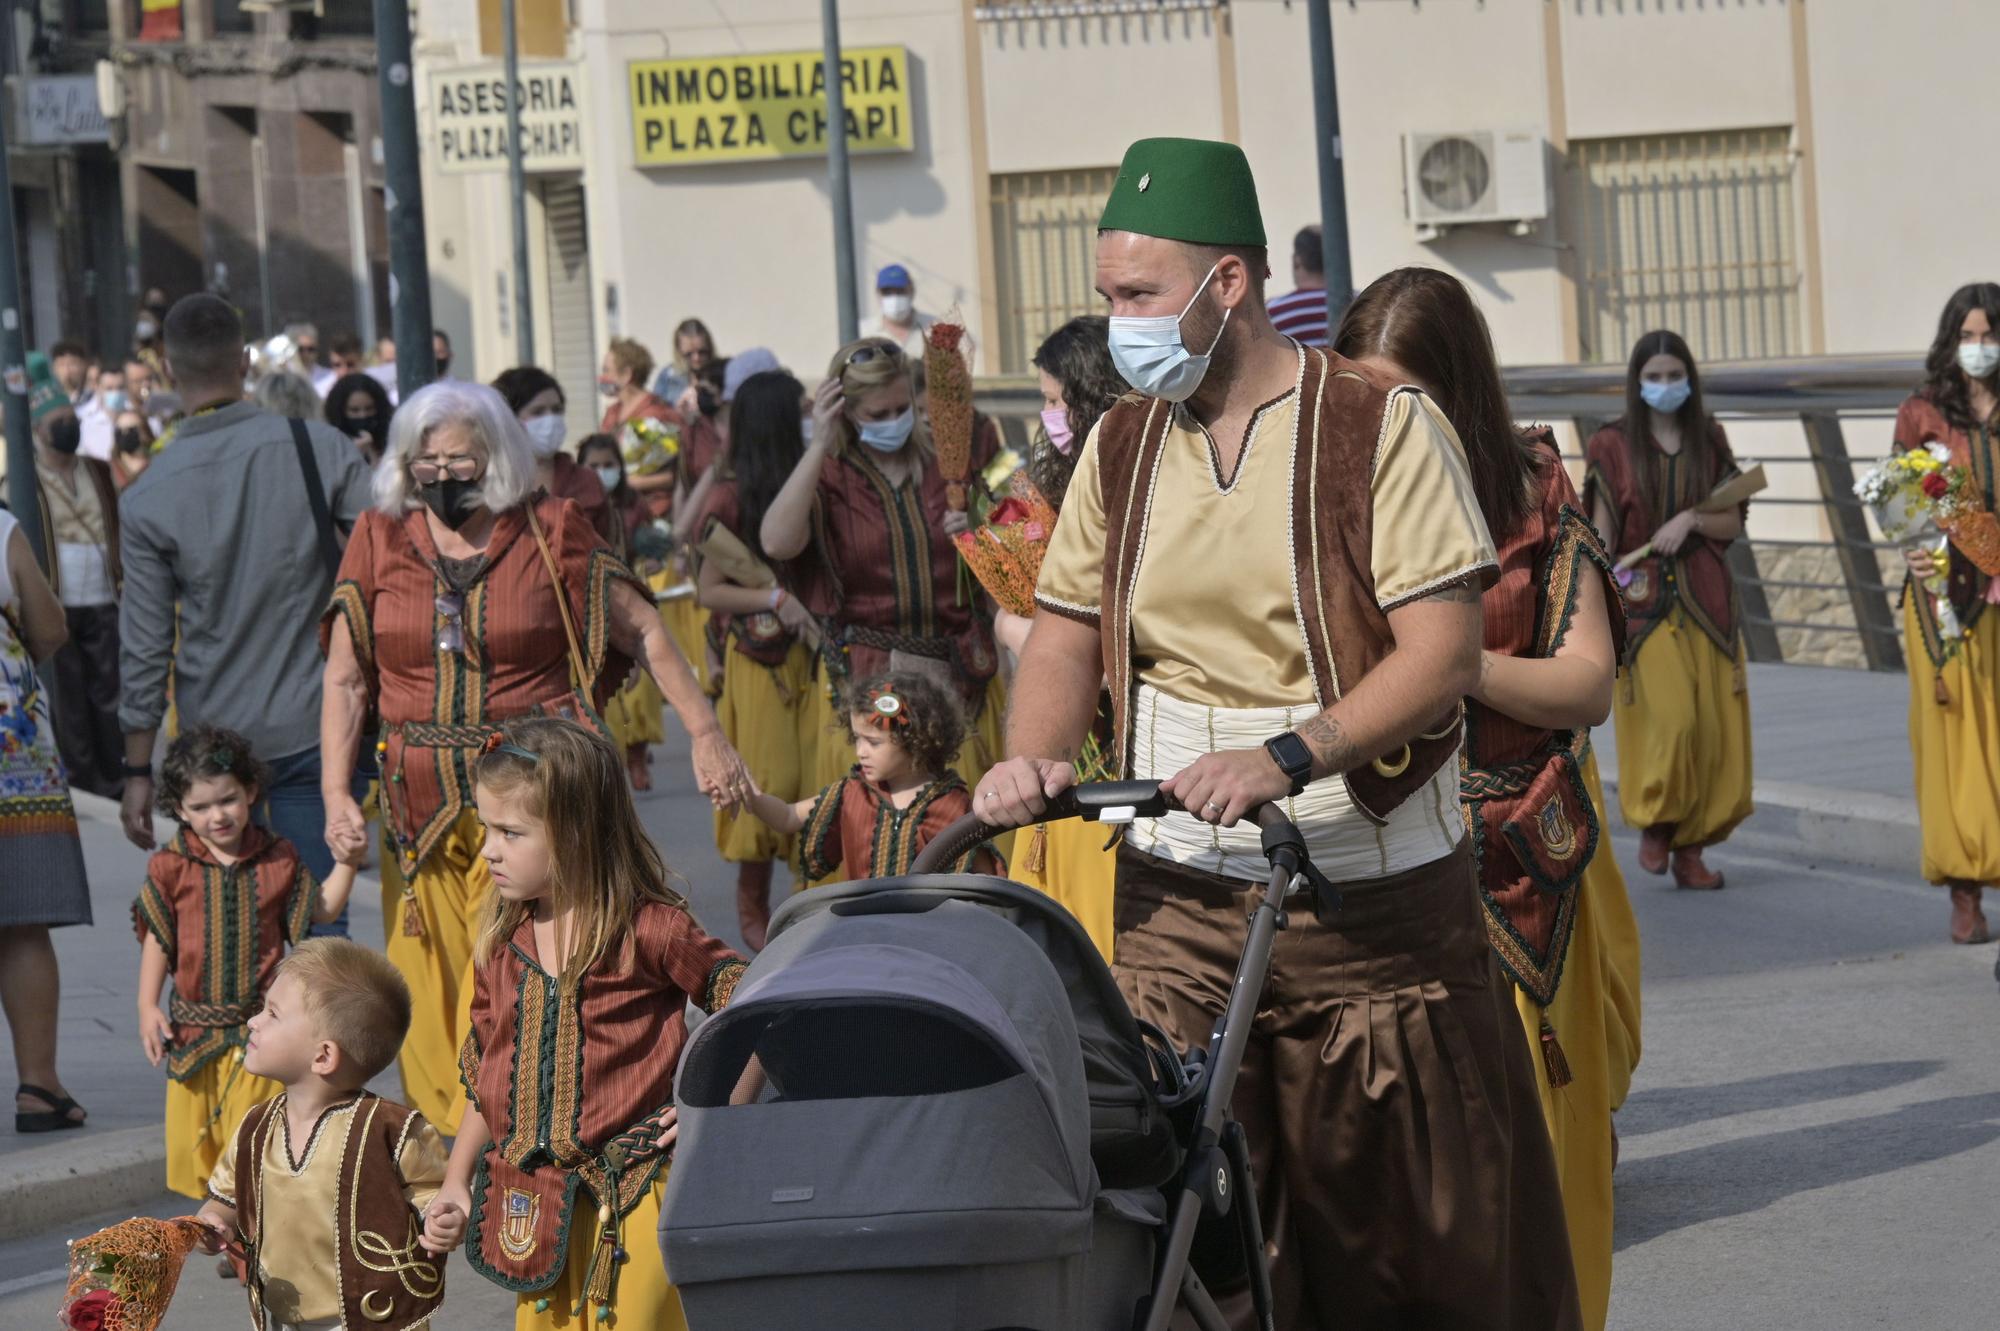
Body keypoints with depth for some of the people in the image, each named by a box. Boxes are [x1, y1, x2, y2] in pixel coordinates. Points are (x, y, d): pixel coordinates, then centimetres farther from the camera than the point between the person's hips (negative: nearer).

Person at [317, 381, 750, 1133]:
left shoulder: (551, 532, 4)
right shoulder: (379, 539, 9)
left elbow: (646, 634, 9)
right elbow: (344, 680, 7)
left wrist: (705, 735, 2)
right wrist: (336, 794, -4)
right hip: (420, 811, 3)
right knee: (428, 1006, 2)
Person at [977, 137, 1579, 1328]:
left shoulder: (1382, 425, -7)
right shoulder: (1123, 447, 10)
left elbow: (1444, 654, -15)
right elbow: (1070, 633, 15)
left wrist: (1284, 757, -28)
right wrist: (1037, 755, -7)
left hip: (1374, 903, -4)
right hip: (1179, 903, 4)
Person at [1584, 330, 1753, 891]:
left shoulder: (1709, 441, 10)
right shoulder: (1612, 446, 1)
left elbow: (1734, 523, 9)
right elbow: (1601, 535, -2)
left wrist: (1692, 519, -12)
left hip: (1705, 601, 3)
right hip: (1643, 604, -3)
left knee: (1713, 731, -1)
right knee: (1670, 720, -17)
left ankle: (1691, 850, 7)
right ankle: (1654, 823, 6)